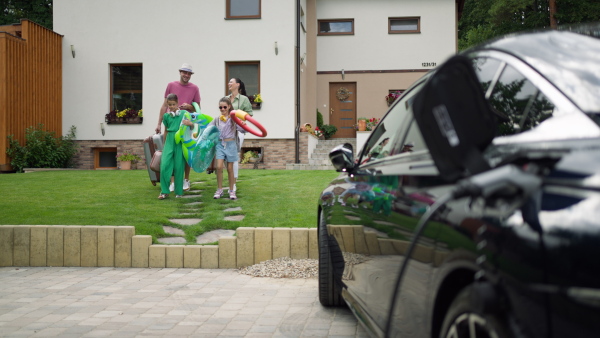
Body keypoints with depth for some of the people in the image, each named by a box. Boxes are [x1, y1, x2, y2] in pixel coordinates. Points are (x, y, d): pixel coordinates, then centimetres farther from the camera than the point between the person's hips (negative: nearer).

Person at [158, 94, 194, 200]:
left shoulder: (183, 114, 1)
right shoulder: (166, 116, 9)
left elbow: (192, 127, 5)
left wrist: (190, 123, -18)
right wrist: (163, 144, 23)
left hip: (180, 142, -2)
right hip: (169, 141, 2)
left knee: (179, 167, 1)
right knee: (164, 166, -8)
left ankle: (179, 192, 13)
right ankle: (164, 191, 2)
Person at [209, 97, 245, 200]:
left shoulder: (234, 118, -2)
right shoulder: (217, 119, 6)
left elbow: (241, 128, -12)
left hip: (231, 144, -1)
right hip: (220, 144, 2)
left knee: (230, 168, 5)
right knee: (219, 167, -8)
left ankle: (232, 191, 15)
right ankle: (219, 190, 4)